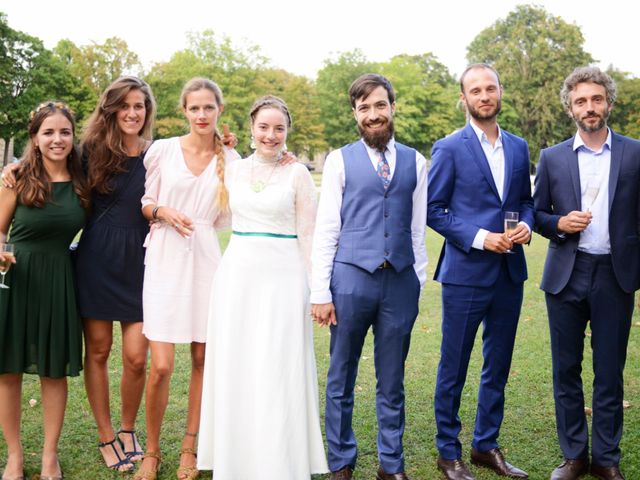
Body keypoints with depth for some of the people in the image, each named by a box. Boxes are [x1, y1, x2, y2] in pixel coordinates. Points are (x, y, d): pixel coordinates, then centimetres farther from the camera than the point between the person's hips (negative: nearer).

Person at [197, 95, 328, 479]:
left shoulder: (298, 174, -2)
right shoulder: (234, 170, 9)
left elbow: (307, 236, -2)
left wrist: (315, 289, -5)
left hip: (281, 278, -4)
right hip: (237, 275, 4)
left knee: (275, 371, -1)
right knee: (235, 368, 9)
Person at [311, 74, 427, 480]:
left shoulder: (415, 162, 8)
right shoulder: (341, 160, 2)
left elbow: (418, 229, 10)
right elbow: (326, 230, -1)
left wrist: (419, 282, 7)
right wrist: (321, 292, -5)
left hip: (401, 282, 2)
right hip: (351, 278, -1)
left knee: (392, 383, 11)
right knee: (341, 380, 9)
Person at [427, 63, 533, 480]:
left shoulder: (518, 147, 10)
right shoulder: (449, 149, -6)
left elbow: (526, 199, 17)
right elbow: (434, 210, -7)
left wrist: (526, 224, -5)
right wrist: (480, 238, -17)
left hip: (510, 273, 6)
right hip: (466, 273, -5)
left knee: (498, 366, 15)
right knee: (453, 368, 5)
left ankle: (487, 445, 30)